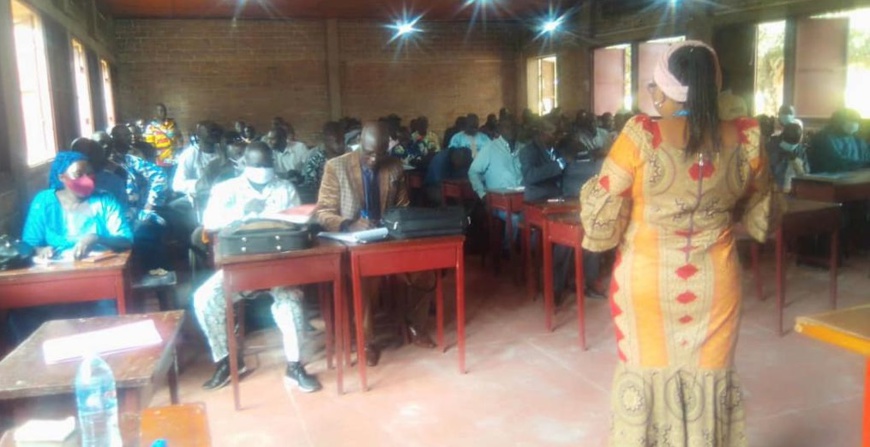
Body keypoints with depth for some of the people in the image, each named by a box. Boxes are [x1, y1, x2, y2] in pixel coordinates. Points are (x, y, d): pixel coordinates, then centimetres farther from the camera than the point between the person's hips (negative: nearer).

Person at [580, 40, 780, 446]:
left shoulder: (641, 136, -15)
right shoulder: (745, 140, -4)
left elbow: (602, 210, -12)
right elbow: (760, 217, 9)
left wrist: (593, 188, 9)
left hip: (648, 282, -2)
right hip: (715, 285, 3)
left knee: (646, 377, 14)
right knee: (710, 381, 17)